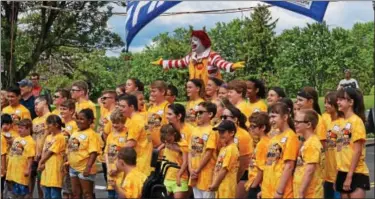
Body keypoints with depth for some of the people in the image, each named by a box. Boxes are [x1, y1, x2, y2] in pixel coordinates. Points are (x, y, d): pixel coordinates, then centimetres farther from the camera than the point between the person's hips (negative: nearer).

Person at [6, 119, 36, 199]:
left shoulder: (30, 141, -13)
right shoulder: (16, 139, 13)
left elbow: (30, 157, -17)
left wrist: (28, 169, -20)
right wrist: (8, 167, 18)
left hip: (22, 171, -8)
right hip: (13, 170, 8)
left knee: (24, 192, -1)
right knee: (16, 192, 16)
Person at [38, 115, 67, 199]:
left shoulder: (60, 137, -12)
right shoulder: (48, 137, 14)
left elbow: (50, 152, -12)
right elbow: (44, 152, 10)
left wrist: (41, 162, -2)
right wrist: (41, 164, -5)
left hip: (55, 169, -9)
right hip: (46, 168, 9)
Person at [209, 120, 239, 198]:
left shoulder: (231, 149, -14)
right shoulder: (223, 148, 15)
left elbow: (224, 169, -16)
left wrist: (214, 184, -9)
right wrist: (214, 184, 2)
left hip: (227, 187, -9)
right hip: (220, 186, 9)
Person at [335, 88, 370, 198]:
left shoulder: (356, 121, -10)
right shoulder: (343, 122, 12)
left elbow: (357, 151, -15)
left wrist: (349, 176, -17)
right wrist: (340, 173, 12)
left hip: (356, 173, -7)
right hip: (343, 172, 7)